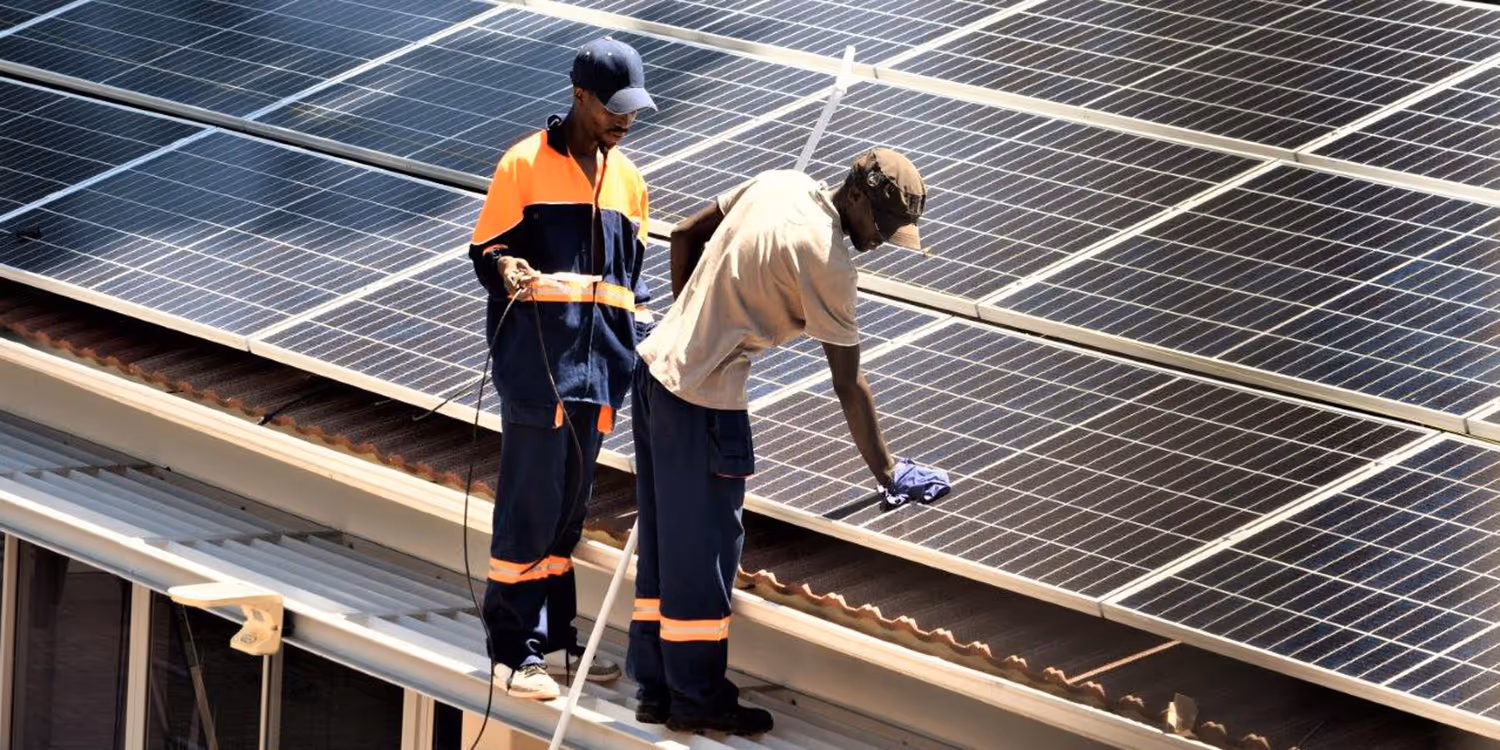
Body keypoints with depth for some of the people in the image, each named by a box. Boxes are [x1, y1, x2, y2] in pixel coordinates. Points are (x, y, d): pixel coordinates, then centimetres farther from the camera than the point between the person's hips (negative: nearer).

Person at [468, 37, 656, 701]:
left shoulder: (626, 178, 14)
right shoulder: (526, 165, -5)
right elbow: (485, 250, -2)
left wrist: (644, 341, 14)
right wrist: (505, 269, -24)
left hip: (596, 361, 6)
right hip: (538, 355, -6)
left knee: (568, 507, 12)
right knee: (530, 503, -7)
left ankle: (553, 639, 18)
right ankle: (512, 652, -3)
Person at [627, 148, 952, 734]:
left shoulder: (780, 185, 5)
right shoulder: (828, 262, -18)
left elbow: (685, 236, 16)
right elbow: (848, 384, -13)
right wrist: (886, 473, -5)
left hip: (656, 363, 9)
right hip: (703, 400, -9)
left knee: (665, 543, 15)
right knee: (704, 550, 3)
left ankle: (656, 687, 22)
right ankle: (698, 700, 12)